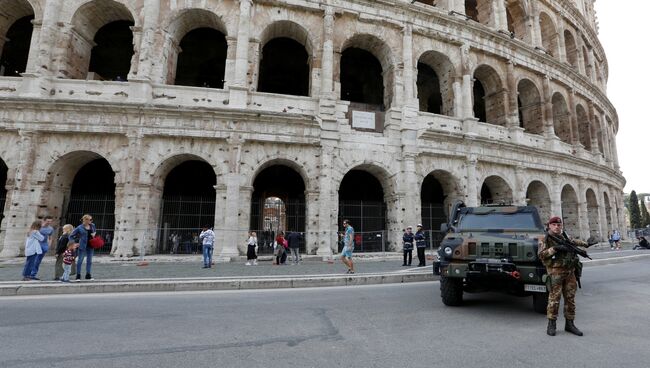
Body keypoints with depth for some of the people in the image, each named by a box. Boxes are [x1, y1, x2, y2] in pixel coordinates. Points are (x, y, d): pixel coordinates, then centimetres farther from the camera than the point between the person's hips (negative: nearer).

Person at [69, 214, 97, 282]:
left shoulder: (92, 225, 5)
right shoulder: (80, 228, -7)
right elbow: (71, 236, -1)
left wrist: (94, 234, 3)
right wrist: (75, 242, -8)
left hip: (90, 246, 5)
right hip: (82, 246, -5)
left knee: (89, 261, 10)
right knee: (80, 260, 1)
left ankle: (88, 275, 20)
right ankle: (78, 276, 10)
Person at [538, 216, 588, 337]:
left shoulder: (564, 236, 14)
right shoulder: (547, 239, -4)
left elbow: (572, 242, 38)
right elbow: (541, 254, -15)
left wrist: (583, 243, 47)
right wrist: (554, 248, -21)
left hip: (570, 272, 6)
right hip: (556, 272, -6)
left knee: (570, 298, 8)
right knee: (554, 298, -6)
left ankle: (569, 324, 18)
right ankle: (551, 324, 2)